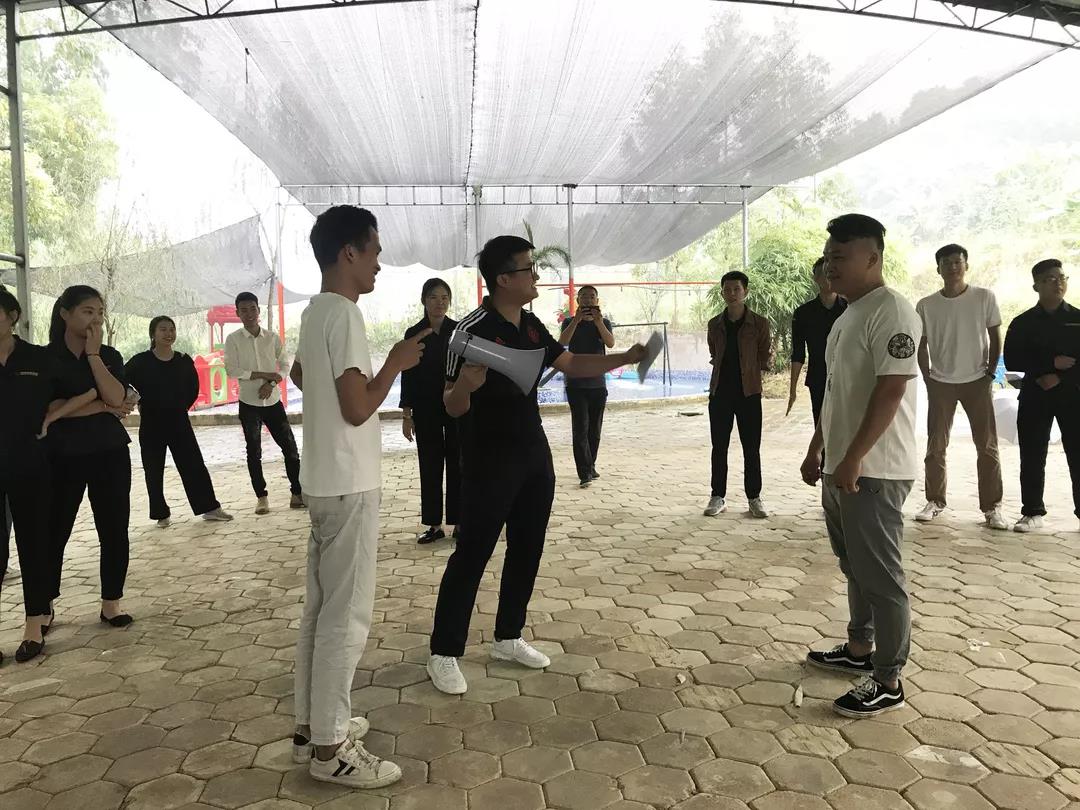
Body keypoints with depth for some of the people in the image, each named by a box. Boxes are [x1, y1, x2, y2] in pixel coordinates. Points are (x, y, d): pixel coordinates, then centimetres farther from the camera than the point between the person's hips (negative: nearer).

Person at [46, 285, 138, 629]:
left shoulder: (109, 356, 6)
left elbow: (117, 397, -11)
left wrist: (93, 354, -11)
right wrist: (104, 408, -10)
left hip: (110, 453, 2)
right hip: (63, 456, -2)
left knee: (114, 531, 4)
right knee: (55, 532, 6)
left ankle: (111, 603, 16)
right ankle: (44, 606, 23)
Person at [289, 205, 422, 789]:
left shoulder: (315, 312, 13)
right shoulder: (345, 315, -17)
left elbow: (298, 374, 30)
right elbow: (358, 408, -20)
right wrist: (395, 364, -8)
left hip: (324, 481, 10)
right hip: (348, 485, -10)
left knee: (321, 607, 15)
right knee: (347, 614, -2)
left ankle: (311, 724, 27)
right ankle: (329, 747, 9)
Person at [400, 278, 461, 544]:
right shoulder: (413, 334, 1)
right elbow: (407, 375, 2)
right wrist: (406, 414, -1)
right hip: (425, 408, 1)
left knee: (456, 463, 4)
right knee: (430, 465, 6)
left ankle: (459, 522, 13)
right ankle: (434, 525, 15)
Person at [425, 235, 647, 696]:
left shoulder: (532, 325, 7)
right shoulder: (473, 329, -17)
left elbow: (571, 364, 17)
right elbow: (453, 407, -17)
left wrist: (625, 358, 8)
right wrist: (466, 384, -39)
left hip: (534, 455, 8)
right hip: (488, 461, -8)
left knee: (527, 550, 13)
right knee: (472, 555, -2)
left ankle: (508, 638, 28)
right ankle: (444, 654, 11)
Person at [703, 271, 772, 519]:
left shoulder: (759, 324, -2)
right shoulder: (715, 324, 6)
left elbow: (764, 362, 1)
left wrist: (768, 359, -15)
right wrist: (717, 362, 5)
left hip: (748, 392, -2)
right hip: (720, 392, 2)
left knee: (751, 448, 3)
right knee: (719, 447, 7)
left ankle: (754, 498, 15)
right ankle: (718, 496, 16)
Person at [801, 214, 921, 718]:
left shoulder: (891, 312, -15)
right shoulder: (848, 314, 14)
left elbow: (890, 391, -22)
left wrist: (853, 460, -23)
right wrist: (817, 451, 20)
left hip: (874, 471, -9)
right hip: (841, 467, 10)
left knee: (881, 576, 0)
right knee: (855, 568, 20)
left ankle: (888, 682, 11)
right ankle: (859, 649, 35)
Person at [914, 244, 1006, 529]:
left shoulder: (984, 297, -3)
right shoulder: (926, 305, -1)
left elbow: (996, 337, 3)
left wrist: (990, 372, -3)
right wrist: (927, 378, 1)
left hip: (977, 381, -1)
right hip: (940, 383, 1)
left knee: (987, 446, 1)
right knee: (935, 446, 4)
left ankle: (992, 507, 7)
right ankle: (935, 501, 15)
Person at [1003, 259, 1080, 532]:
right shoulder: (1023, 323, 5)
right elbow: (1012, 361, -4)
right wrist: (1052, 363, -13)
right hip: (1034, 396, 0)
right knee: (1032, 456, 1)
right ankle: (1032, 512, 11)